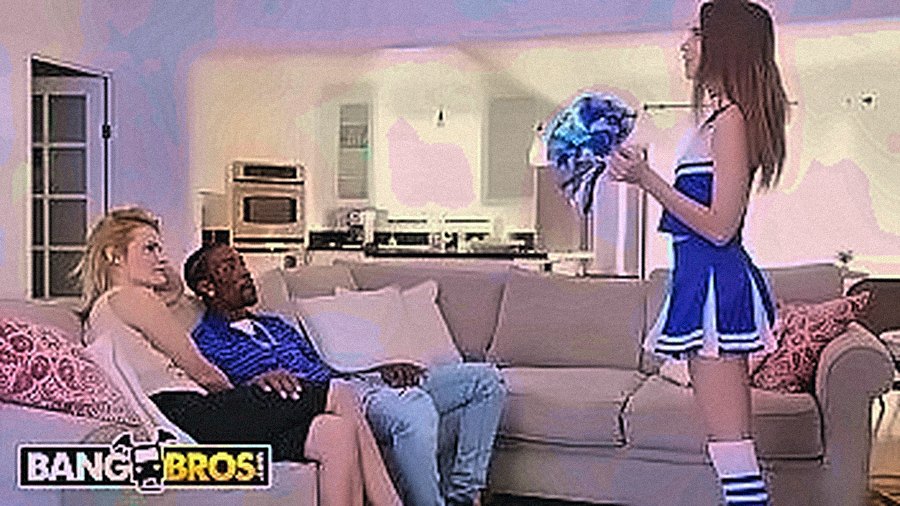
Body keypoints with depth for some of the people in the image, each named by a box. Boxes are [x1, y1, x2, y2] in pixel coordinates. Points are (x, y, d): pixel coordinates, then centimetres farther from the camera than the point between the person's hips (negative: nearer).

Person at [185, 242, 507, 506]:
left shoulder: (276, 326, 31)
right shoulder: (206, 342, 7)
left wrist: (383, 370, 9)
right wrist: (261, 380, -30)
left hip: (353, 385, 9)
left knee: (485, 379, -1)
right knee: (414, 410, -39)